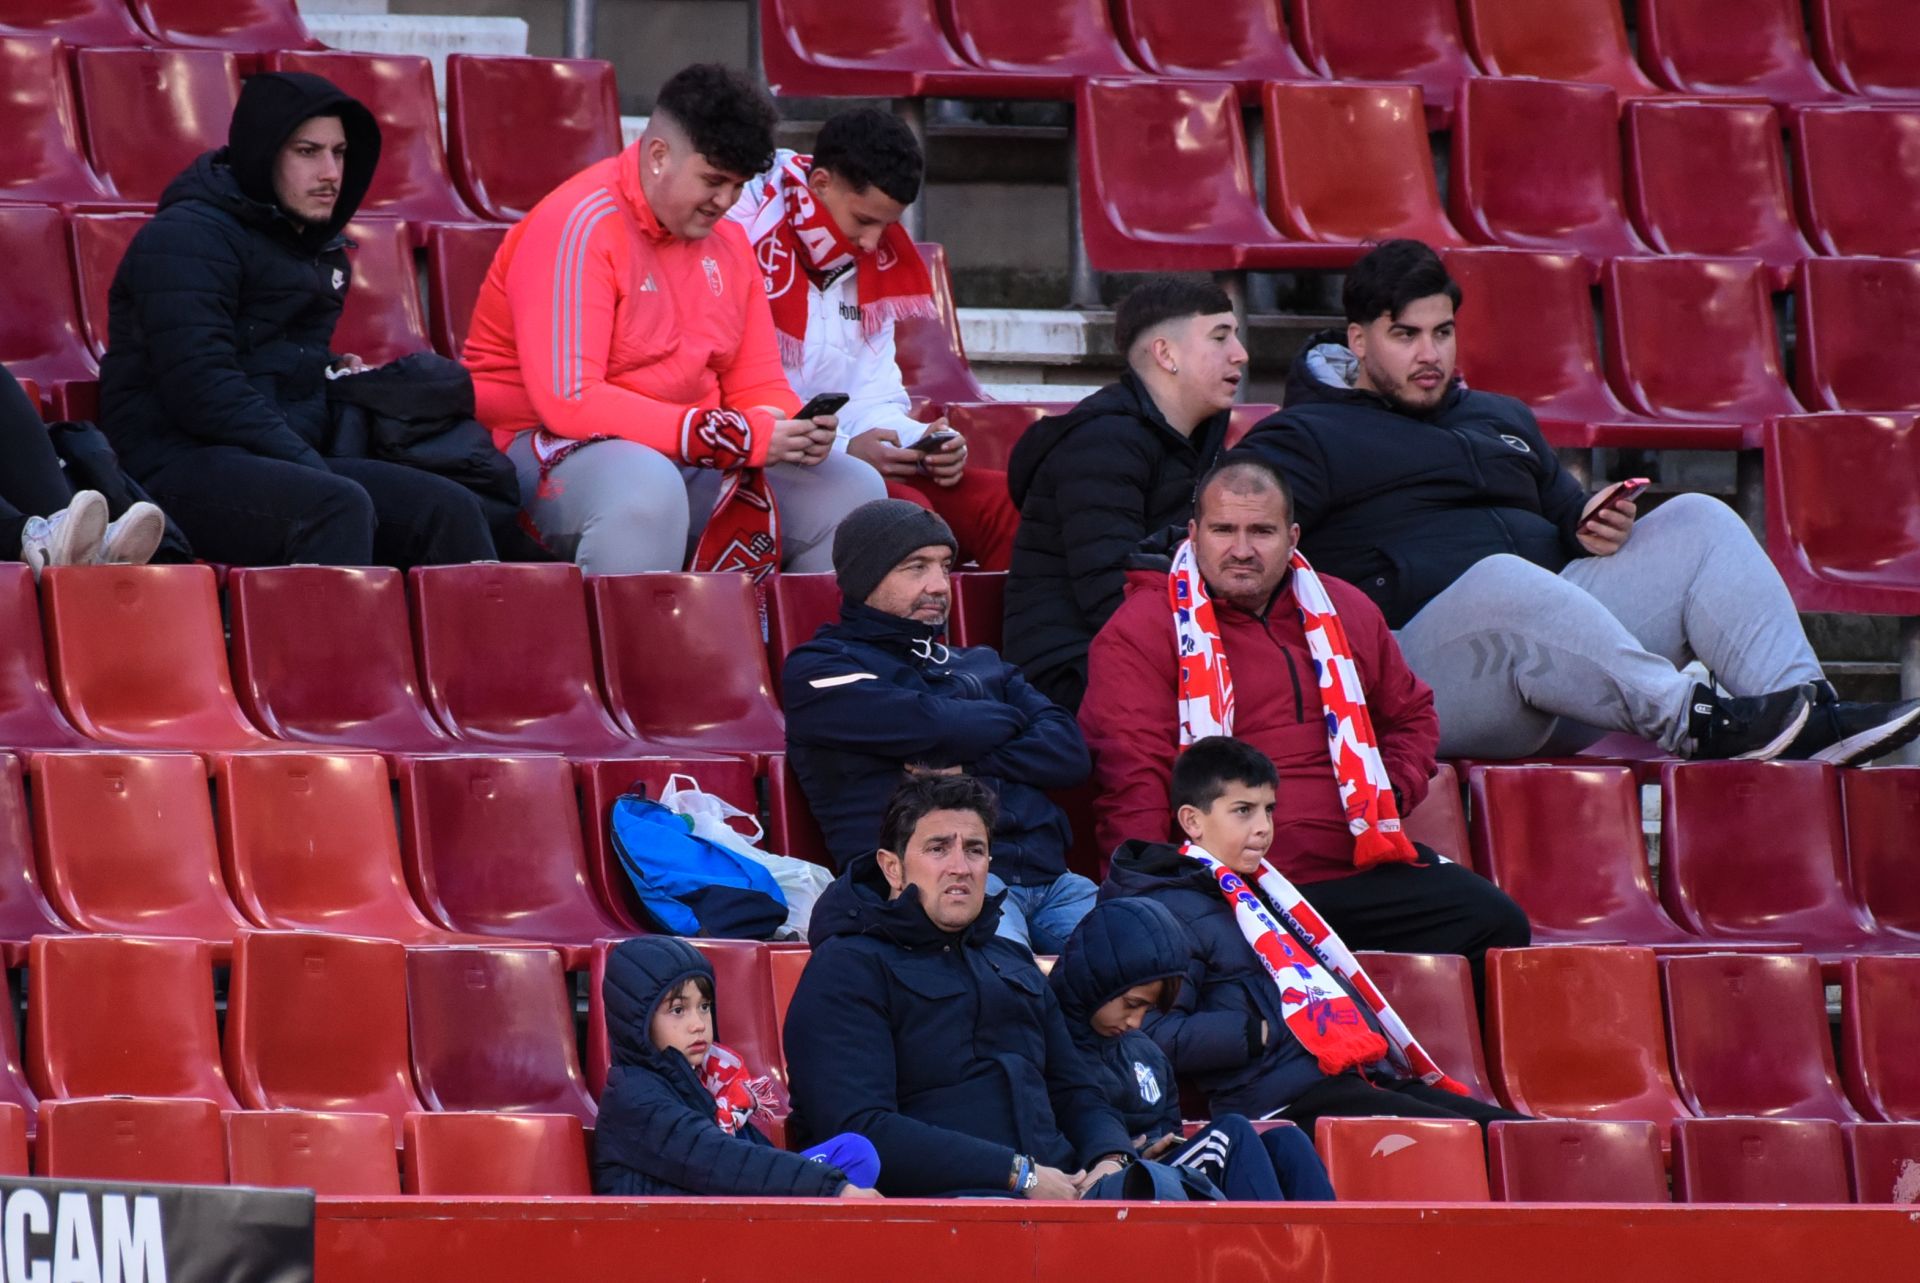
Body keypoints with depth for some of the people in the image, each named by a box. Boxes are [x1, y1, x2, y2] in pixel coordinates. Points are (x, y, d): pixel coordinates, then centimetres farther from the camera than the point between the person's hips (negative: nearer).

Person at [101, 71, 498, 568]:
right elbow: (203, 389, -18)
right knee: (339, 505, -36)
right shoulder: (186, 238, -7)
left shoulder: (320, 249, 22)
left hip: (288, 461, 9)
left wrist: (338, 374, 13)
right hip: (178, 466, -8)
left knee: (451, 508, -13)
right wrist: (315, 469, -20)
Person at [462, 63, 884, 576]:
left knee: (853, 487, -5)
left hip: (691, 463, 8)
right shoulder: (576, 227, -15)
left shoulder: (725, 238, 11)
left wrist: (797, 429, -14)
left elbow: (758, 385, 14)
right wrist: (737, 437, -25)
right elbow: (567, 401, -23)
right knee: (643, 485, -41)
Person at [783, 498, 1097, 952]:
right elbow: (933, 727, -5)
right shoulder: (818, 669, 11)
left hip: (1046, 876, 6)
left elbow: (1069, 753, 16)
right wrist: (1006, 720, 15)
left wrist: (969, 764, 0)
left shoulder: (980, 665, 30)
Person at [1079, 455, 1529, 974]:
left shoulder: (1342, 613, 20)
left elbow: (1410, 714, 35)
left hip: (1360, 869, 5)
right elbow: (1131, 776, -6)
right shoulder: (1141, 633, 3)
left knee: (1497, 923, -13)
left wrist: (1392, 793, 13)